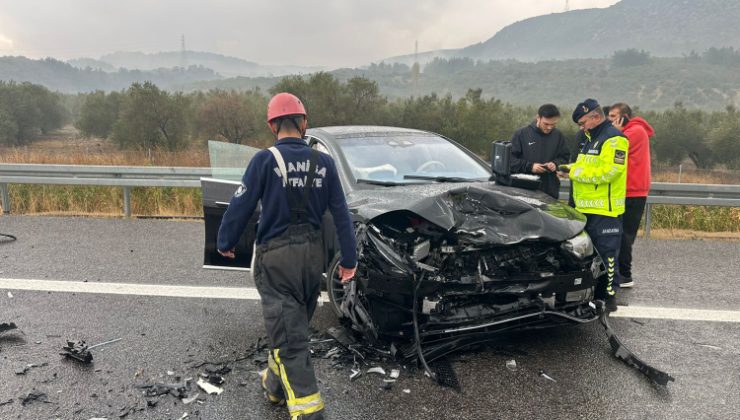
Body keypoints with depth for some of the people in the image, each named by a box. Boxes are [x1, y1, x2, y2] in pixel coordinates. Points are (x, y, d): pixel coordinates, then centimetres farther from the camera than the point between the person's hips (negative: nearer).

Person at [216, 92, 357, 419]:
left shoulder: (266, 160, -11)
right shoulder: (323, 163, 1)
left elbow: (241, 205, -8)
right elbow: (341, 213, 3)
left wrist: (225, 242, 8)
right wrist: (348, 259, 9)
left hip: (276, 256, -5)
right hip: (313, 254, 5)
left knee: (288, 334, -1)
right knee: (294, 327, 21)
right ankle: (275, 385, 41)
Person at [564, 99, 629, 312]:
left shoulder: (614, 139, -11)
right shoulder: (588, 138, 19)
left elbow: (607, 171, -22)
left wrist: (576, 172, -14)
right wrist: (570, 169, 6)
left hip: (605, 209, -10)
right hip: (586, 208, 10)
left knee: (606, 254, -4)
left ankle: (608, 297, 4)